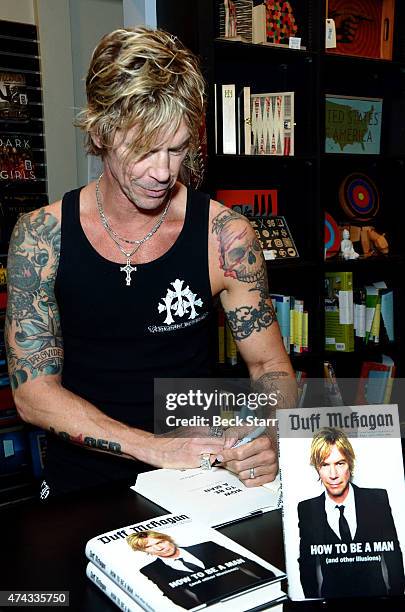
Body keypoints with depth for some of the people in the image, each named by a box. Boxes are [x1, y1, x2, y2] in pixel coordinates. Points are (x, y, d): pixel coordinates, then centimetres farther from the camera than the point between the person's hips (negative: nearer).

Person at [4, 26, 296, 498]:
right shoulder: (41, 237, -5)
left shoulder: (224, 235, -6)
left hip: (196, 483, 1)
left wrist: (268, 441, -19)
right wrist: (156, 447, -19)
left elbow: (270, 364, 2)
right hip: (81, 488, 0)